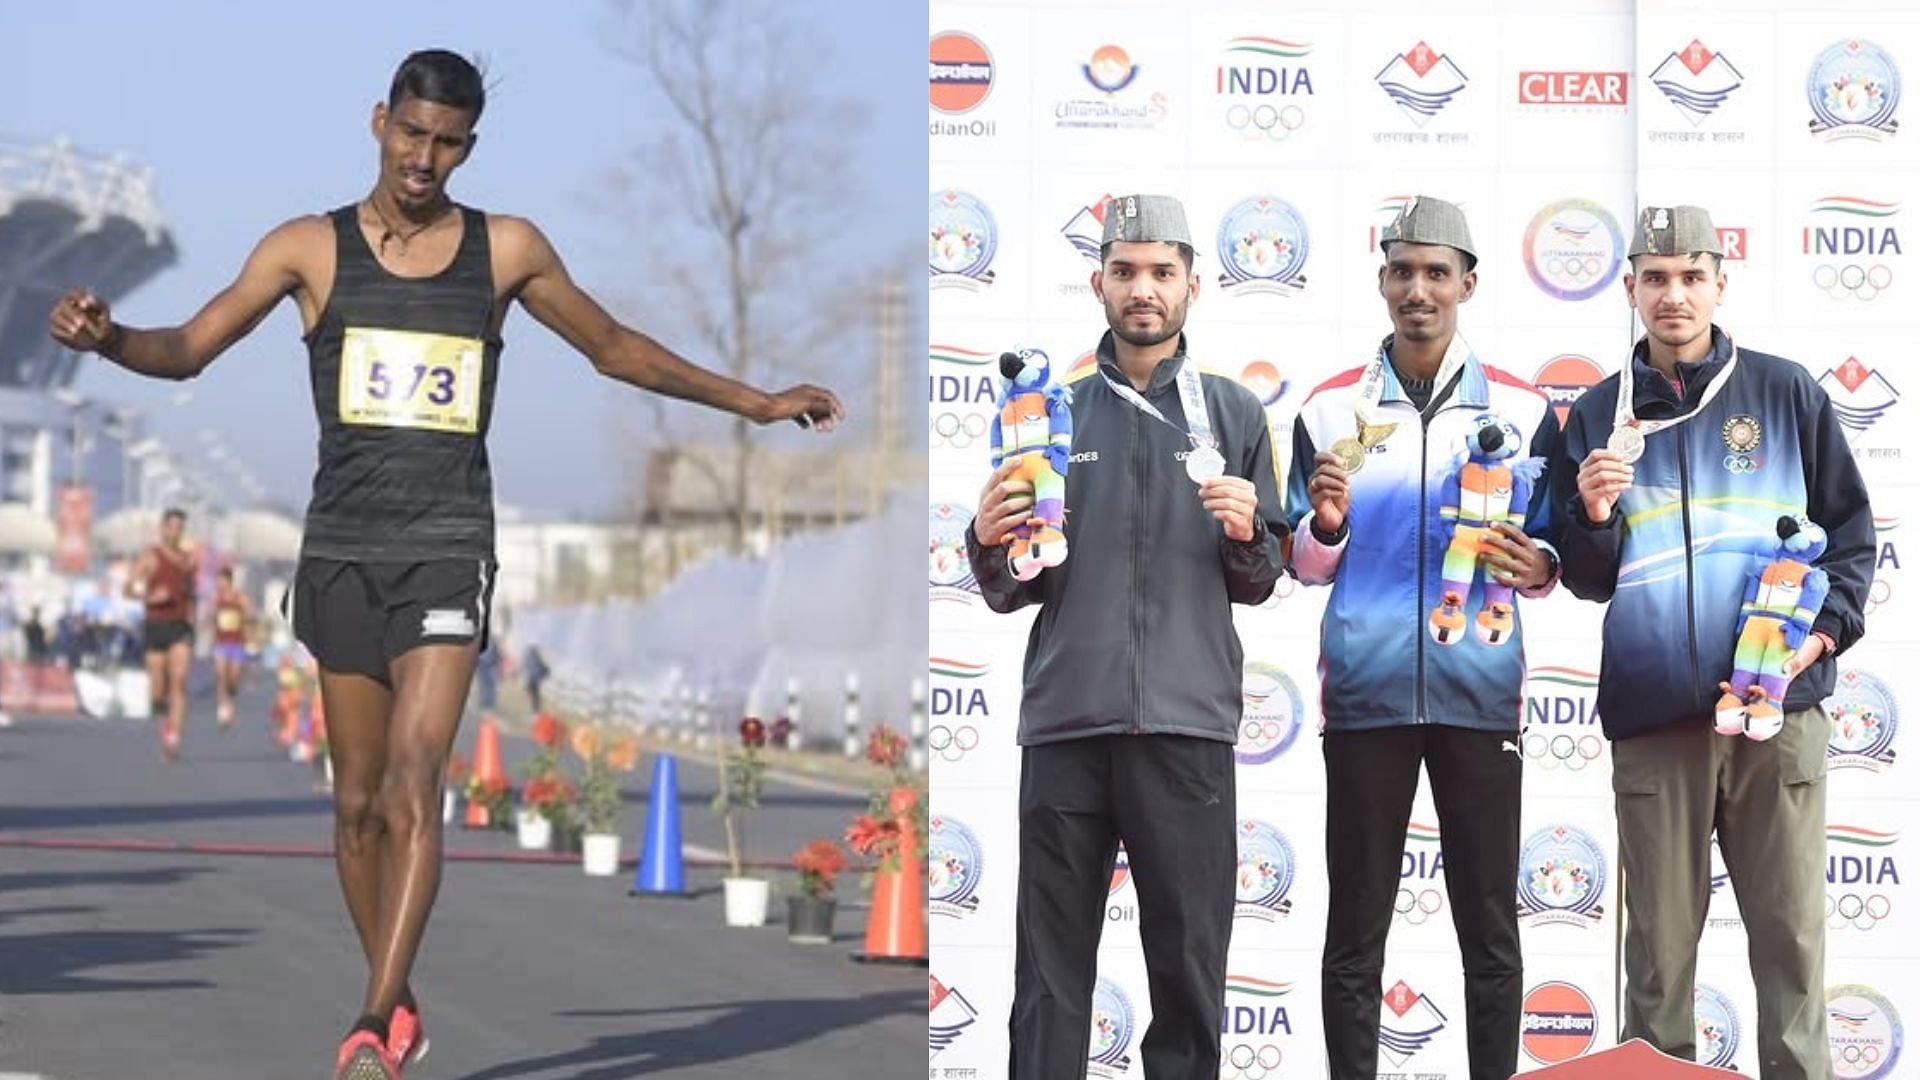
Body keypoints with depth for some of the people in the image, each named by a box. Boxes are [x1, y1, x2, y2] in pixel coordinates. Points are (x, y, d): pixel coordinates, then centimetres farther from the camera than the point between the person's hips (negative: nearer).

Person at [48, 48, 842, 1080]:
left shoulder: (507, 250, 6)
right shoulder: (311, 248, 4)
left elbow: (617, 349, 19)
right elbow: (190, 349, 1)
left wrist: (756, 402, 21)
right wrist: (107, 337, -21)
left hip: (448, 549, -1)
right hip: (342, 549, 1)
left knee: (412, 787, -17)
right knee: (357, 801, 6)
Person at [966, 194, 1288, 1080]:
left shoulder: (1232, 415, 11)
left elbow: (1259, 585, 10)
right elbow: (1011, 594, 12)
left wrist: (1247, 536, -11)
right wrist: (990, 545, -9)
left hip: (1187, 727, 0)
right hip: (1065, 723, 1)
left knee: (1189, 970, 0)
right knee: (1051, 976, 0)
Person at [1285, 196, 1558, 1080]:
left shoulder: (1522, 410, 7)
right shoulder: (1331, 409, 7)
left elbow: (1550, 556, 12)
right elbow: (1306, 566, 11)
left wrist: (1536, 565, -10)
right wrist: (1326, 525, -11)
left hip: (1480, 693, 0)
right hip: (1365, 692, 0)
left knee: (1490, 929, 3)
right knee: (1355, 930, 2)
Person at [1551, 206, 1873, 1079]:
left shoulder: (1787, 393, 7)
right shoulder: (1599, 415, 10)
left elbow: (1851, 530, 8)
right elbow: (1585, 579, 10)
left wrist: (1822, 631, -7)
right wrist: (1594, 514, -11)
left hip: (1779, 712, -1)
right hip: (1652, 718, 1)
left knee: (1791, 928, -1)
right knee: (1659, 943, 4)